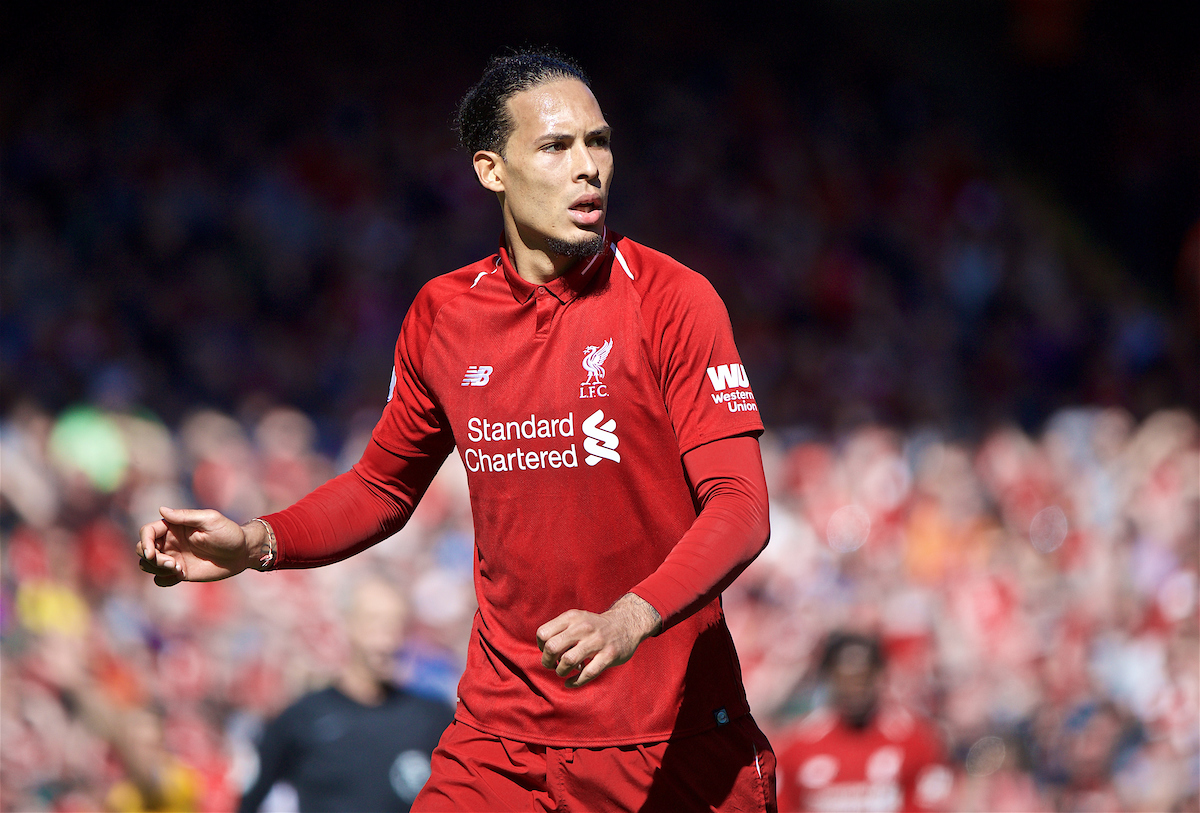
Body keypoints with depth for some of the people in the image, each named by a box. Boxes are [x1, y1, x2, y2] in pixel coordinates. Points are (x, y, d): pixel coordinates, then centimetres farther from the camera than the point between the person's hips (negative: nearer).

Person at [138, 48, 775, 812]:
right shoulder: (441, 315, 5)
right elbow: (383, 488, 20)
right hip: (505, 733, 2)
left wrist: (628, 621, -31)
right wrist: (257, 542, 2)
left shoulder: (673, 299, -7)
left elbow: (740, 505, -14)